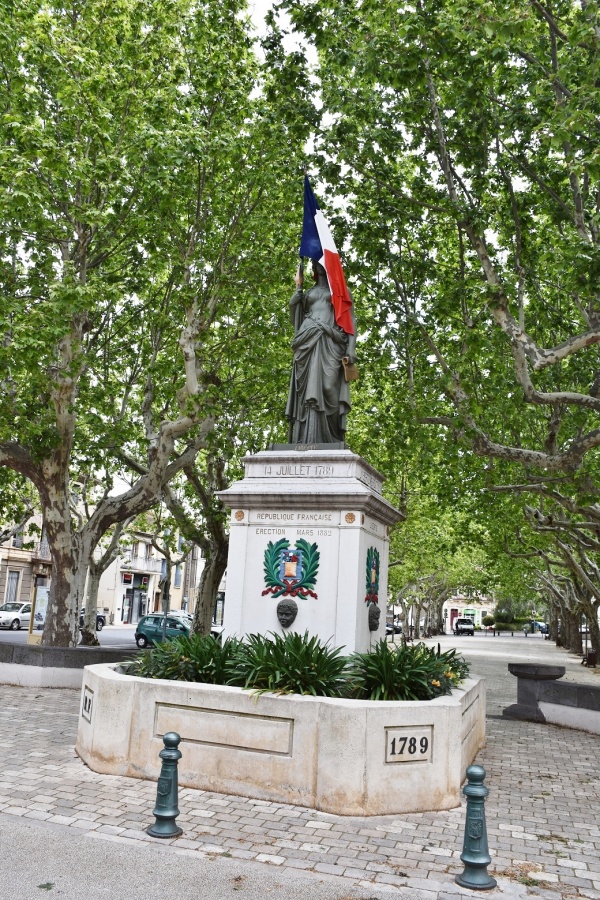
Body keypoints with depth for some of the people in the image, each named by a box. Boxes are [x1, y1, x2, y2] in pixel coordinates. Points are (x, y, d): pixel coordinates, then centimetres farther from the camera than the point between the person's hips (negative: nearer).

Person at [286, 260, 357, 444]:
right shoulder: (308, 293, 29)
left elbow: (350, 321, 8)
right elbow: (295, 317, 17)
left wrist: (350, 350, -7)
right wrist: (298, 287, 19)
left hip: (331, 344, -3)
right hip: (308, 343, 3)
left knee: (327, 390, -17)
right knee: (309, 391, -12)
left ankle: (329, 443, -20)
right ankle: (306, 443, -19)